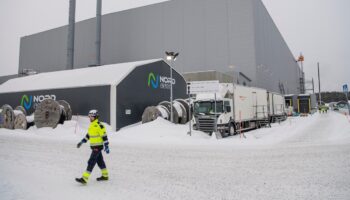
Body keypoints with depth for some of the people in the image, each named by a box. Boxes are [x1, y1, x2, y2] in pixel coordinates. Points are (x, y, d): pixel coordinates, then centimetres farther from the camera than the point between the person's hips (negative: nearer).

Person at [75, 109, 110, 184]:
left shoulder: (99, 125, -17)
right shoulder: (91, 125, 11)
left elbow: (104, 136, -17)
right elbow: (88, 135, 21)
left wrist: (106, 146, -18)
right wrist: (82, 142, 17)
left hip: (98, 146, -9)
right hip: (93, 146, 9)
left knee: (91, 162, -9)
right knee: (99, 161, 17)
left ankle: (84, 178, -7)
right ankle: (105, 175, 30)